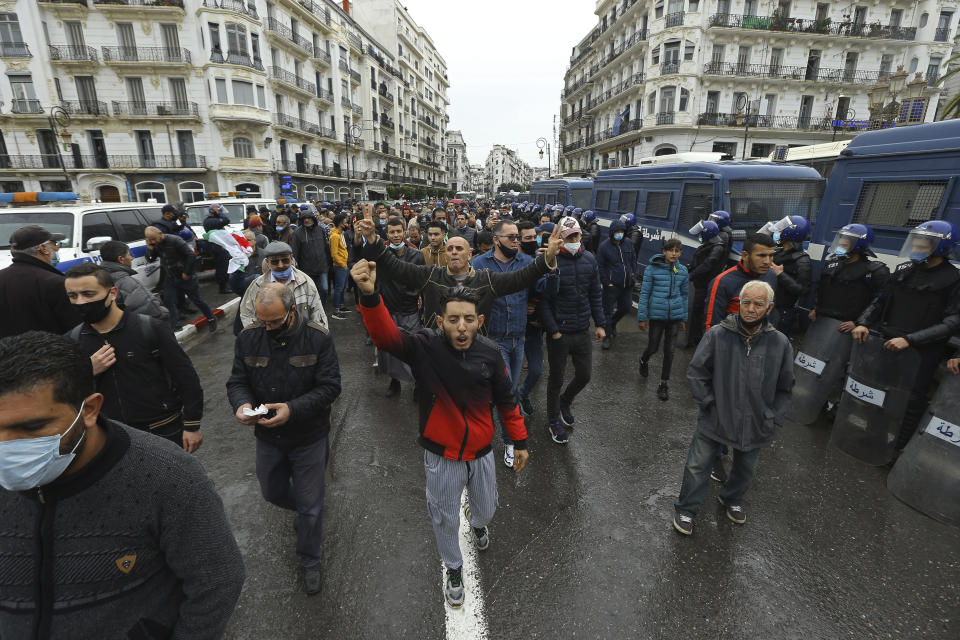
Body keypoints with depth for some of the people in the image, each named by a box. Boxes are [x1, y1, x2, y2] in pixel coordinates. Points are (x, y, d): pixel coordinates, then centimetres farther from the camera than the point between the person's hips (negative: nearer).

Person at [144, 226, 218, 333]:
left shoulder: (175, 240, -21)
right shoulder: (155, 245, 0)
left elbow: (192, 256, -22)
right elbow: (150, 260, 7)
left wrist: (187, 273, -18)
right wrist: (149, 248, -13)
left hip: (185, 276, -6)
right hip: (170, 278, 6)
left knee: (196, 299, 4)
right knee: (168, 301, 0)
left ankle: (211, 319, 21)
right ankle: (177, 326, 8)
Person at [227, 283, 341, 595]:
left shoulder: (317, 338, -20)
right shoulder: (248, 338, -8)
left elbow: (330, 386, -20)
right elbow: (237, 381, -1)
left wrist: (292, 409, -32)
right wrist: (241, 404, -24)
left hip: (309, 439, -4)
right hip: (268, 437, 4)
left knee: (310, 505, 10)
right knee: (272, 492, 25)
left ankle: (311, 561, 36)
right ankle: (303, 508, 59)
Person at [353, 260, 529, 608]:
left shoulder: (490, 355, -14)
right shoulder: (425, 347, -22)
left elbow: (506, 401, -1)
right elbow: (385, 335, -40)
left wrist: (520, 441, 5)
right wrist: (369, 295, -58)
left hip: (481, 455, 2)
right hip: (441, 458, -2)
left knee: (486, 510, 27)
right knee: (445, 520, 19)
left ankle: (478, 524, 65)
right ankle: (453, 569, 50)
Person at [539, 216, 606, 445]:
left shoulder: (589, 260, 2)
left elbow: (596, 294, 9)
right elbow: (544, 300, -14)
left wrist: (599, 324, 6)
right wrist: (553, 330, -16)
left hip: (583, 330, 5)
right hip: (559, 333, -5)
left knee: (584, 375, 15)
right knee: (556, 378, 11)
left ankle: (565, 402, 45)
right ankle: (553, 420, 33)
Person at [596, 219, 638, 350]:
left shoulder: (628, 243, 3)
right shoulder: (604, 246, -10)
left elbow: (633, 260, 14)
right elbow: (600, 267, -6)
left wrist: (634, 276, 6)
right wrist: (607, 283, -10)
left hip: (627, 285, 5)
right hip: (612, 285, -5)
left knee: (627, 307, 15)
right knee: (608, 311, 2)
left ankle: (612, 323, 42)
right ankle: (608, 337, 15)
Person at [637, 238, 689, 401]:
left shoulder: (682, 271, 4)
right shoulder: (652, 269, -8)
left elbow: (684, 295, 12)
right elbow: (644, 293, -5)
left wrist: (683, 318, 13)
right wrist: (642, 317, -5)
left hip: (675, 315, 3)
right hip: (657, 314, -3)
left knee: (669, 350, 6)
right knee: (653, 347, 5)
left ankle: (664, 384, 18)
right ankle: (643, 361, 42)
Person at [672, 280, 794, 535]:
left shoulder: (779, 343, -8)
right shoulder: (717, 334, -15)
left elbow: (784, 389, 4)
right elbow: (696, 372, -7)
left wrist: (772, 419, -1)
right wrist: (709, 404, -10)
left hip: (755, 425, 3)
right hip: (716, 419, -2)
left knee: (746, 468, 25)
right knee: (698, 466, 7)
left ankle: (732, 499, 53)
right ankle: (686, 509, 27)